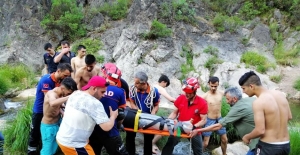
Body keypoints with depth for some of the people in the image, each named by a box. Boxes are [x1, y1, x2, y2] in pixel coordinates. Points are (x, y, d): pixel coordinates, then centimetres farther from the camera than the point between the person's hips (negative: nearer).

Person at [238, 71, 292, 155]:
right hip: (286, 145, 7)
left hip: (268, 147, -7)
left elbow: (260, 131, -23)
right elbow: (289, 117, 12)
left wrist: (247, 137, -5)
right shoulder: (280, 94, 0)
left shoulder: (258, 102, -22)